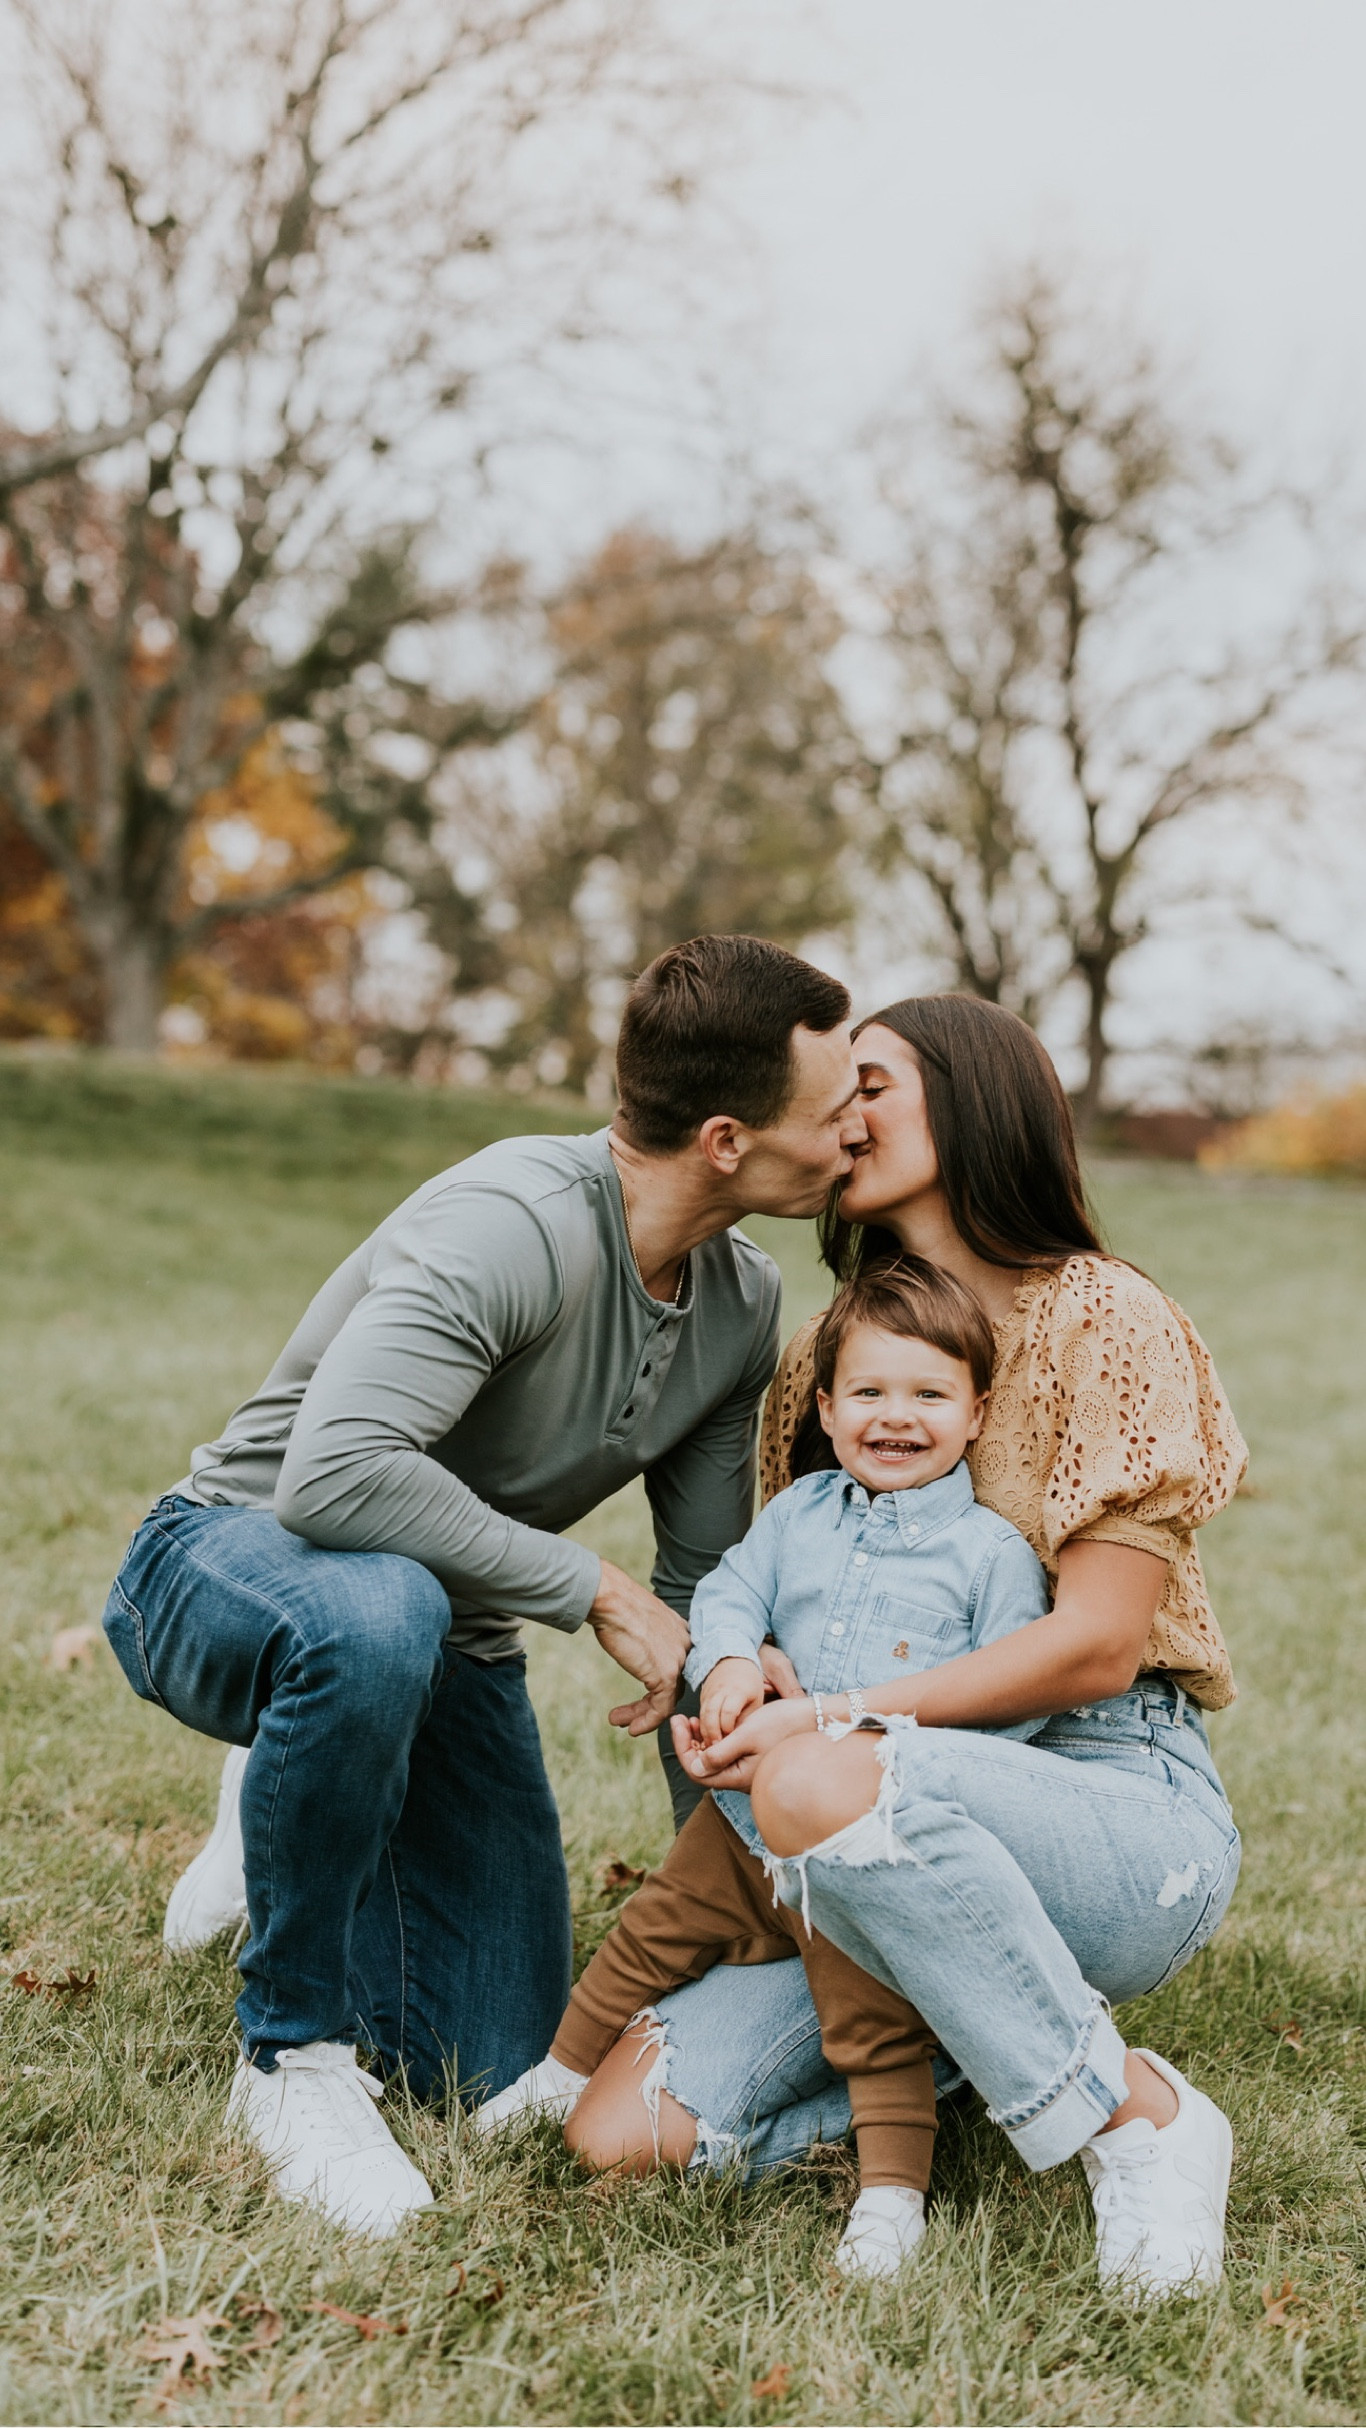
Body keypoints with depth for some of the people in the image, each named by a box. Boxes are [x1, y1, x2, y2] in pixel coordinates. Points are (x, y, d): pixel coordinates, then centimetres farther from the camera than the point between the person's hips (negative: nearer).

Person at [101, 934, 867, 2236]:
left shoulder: (744, 1305, -3)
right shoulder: (518, 1225, -31)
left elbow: (702, 1590, 5)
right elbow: (332, 1475, -42)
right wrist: (593, 1590, -31)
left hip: (449, 1641, 7)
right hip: (226, 1567, -7)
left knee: (495, 2071, 2)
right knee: (376, 1617, -44)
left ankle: (311, 1836, 32)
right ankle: (292, 2056, -20)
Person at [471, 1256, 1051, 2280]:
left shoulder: (991, 1552, -6)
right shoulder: (801, 1513, 5)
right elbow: (729, 1591, 7)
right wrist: (728, 1661, -15)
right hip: (754, 1803, 5)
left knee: (874, 2014, -5)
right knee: (656, 1929, 16)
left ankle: (892, 2188, 5)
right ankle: (565, 2069, 35)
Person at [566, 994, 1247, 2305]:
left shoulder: (1105, 1319, -4)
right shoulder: (820, 1355, 15)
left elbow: (1096, 1644, -12)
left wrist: (840, 1723, -19)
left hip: (1128, 1812, -5)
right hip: (905, 1848, 6)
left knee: (819, 1788, -38)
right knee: (623, 2130, -14)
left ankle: (1134, 2113, -19)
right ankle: (969, 2043, 6)